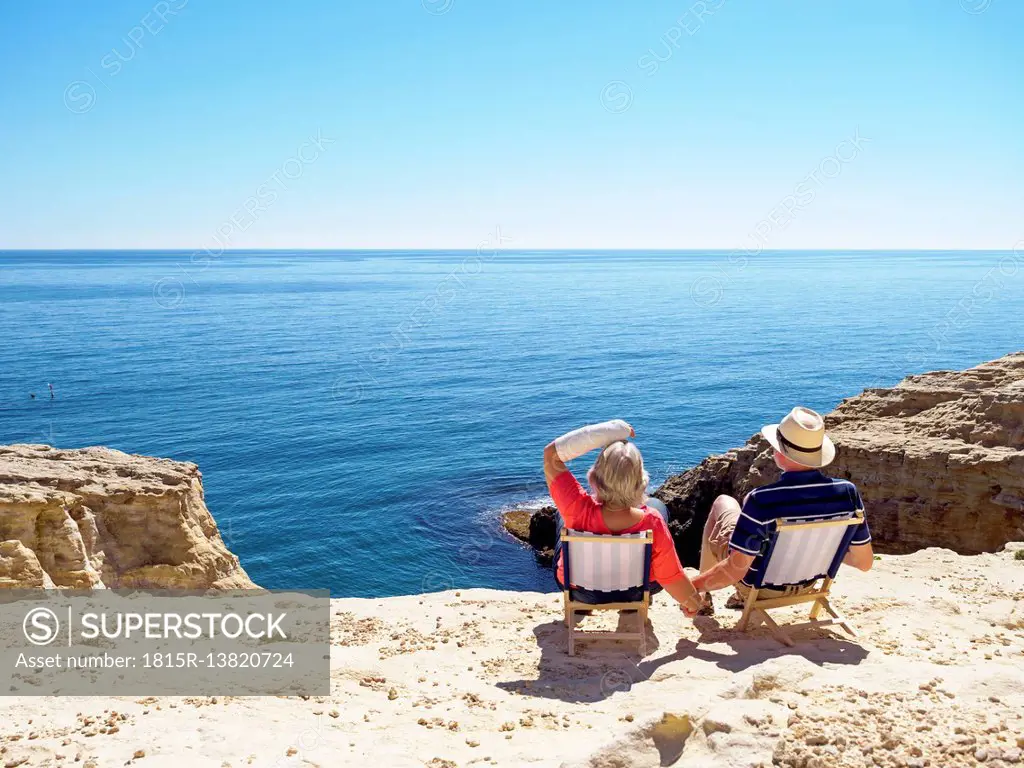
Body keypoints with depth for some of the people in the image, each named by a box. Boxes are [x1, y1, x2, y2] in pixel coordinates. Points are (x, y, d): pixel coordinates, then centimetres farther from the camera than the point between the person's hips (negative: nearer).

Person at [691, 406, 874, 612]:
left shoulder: (761, 500, -38)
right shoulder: (847, 493, -25)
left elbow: (735, 570, -32)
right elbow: (864, 561, -13)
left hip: (756, 584, -4)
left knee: (723, 502, 23)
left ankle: (704, 599, 35)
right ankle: (743, 597, 41)